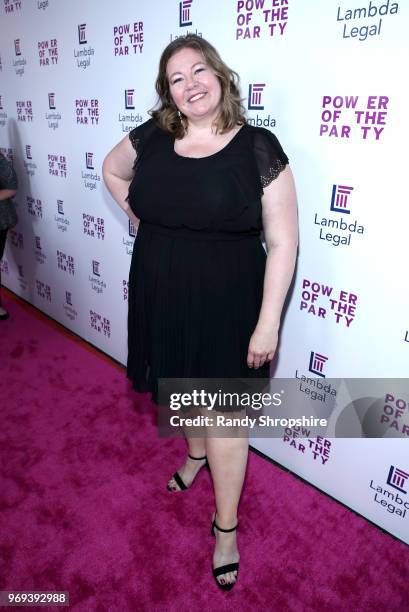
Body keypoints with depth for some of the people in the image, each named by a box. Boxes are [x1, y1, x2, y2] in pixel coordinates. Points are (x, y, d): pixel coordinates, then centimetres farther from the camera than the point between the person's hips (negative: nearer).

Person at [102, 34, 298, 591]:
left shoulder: (258, 148, -12)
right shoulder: (152, 137, 0)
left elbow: (283, 243, -13)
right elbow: (112, 169, 22)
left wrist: (267, 324, -15)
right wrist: (141, 218, 8)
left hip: (225, 302, -4)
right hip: (161, 295, 5)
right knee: (182, 387, 24)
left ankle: (226, 526, 29)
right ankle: (196, 454, 55)